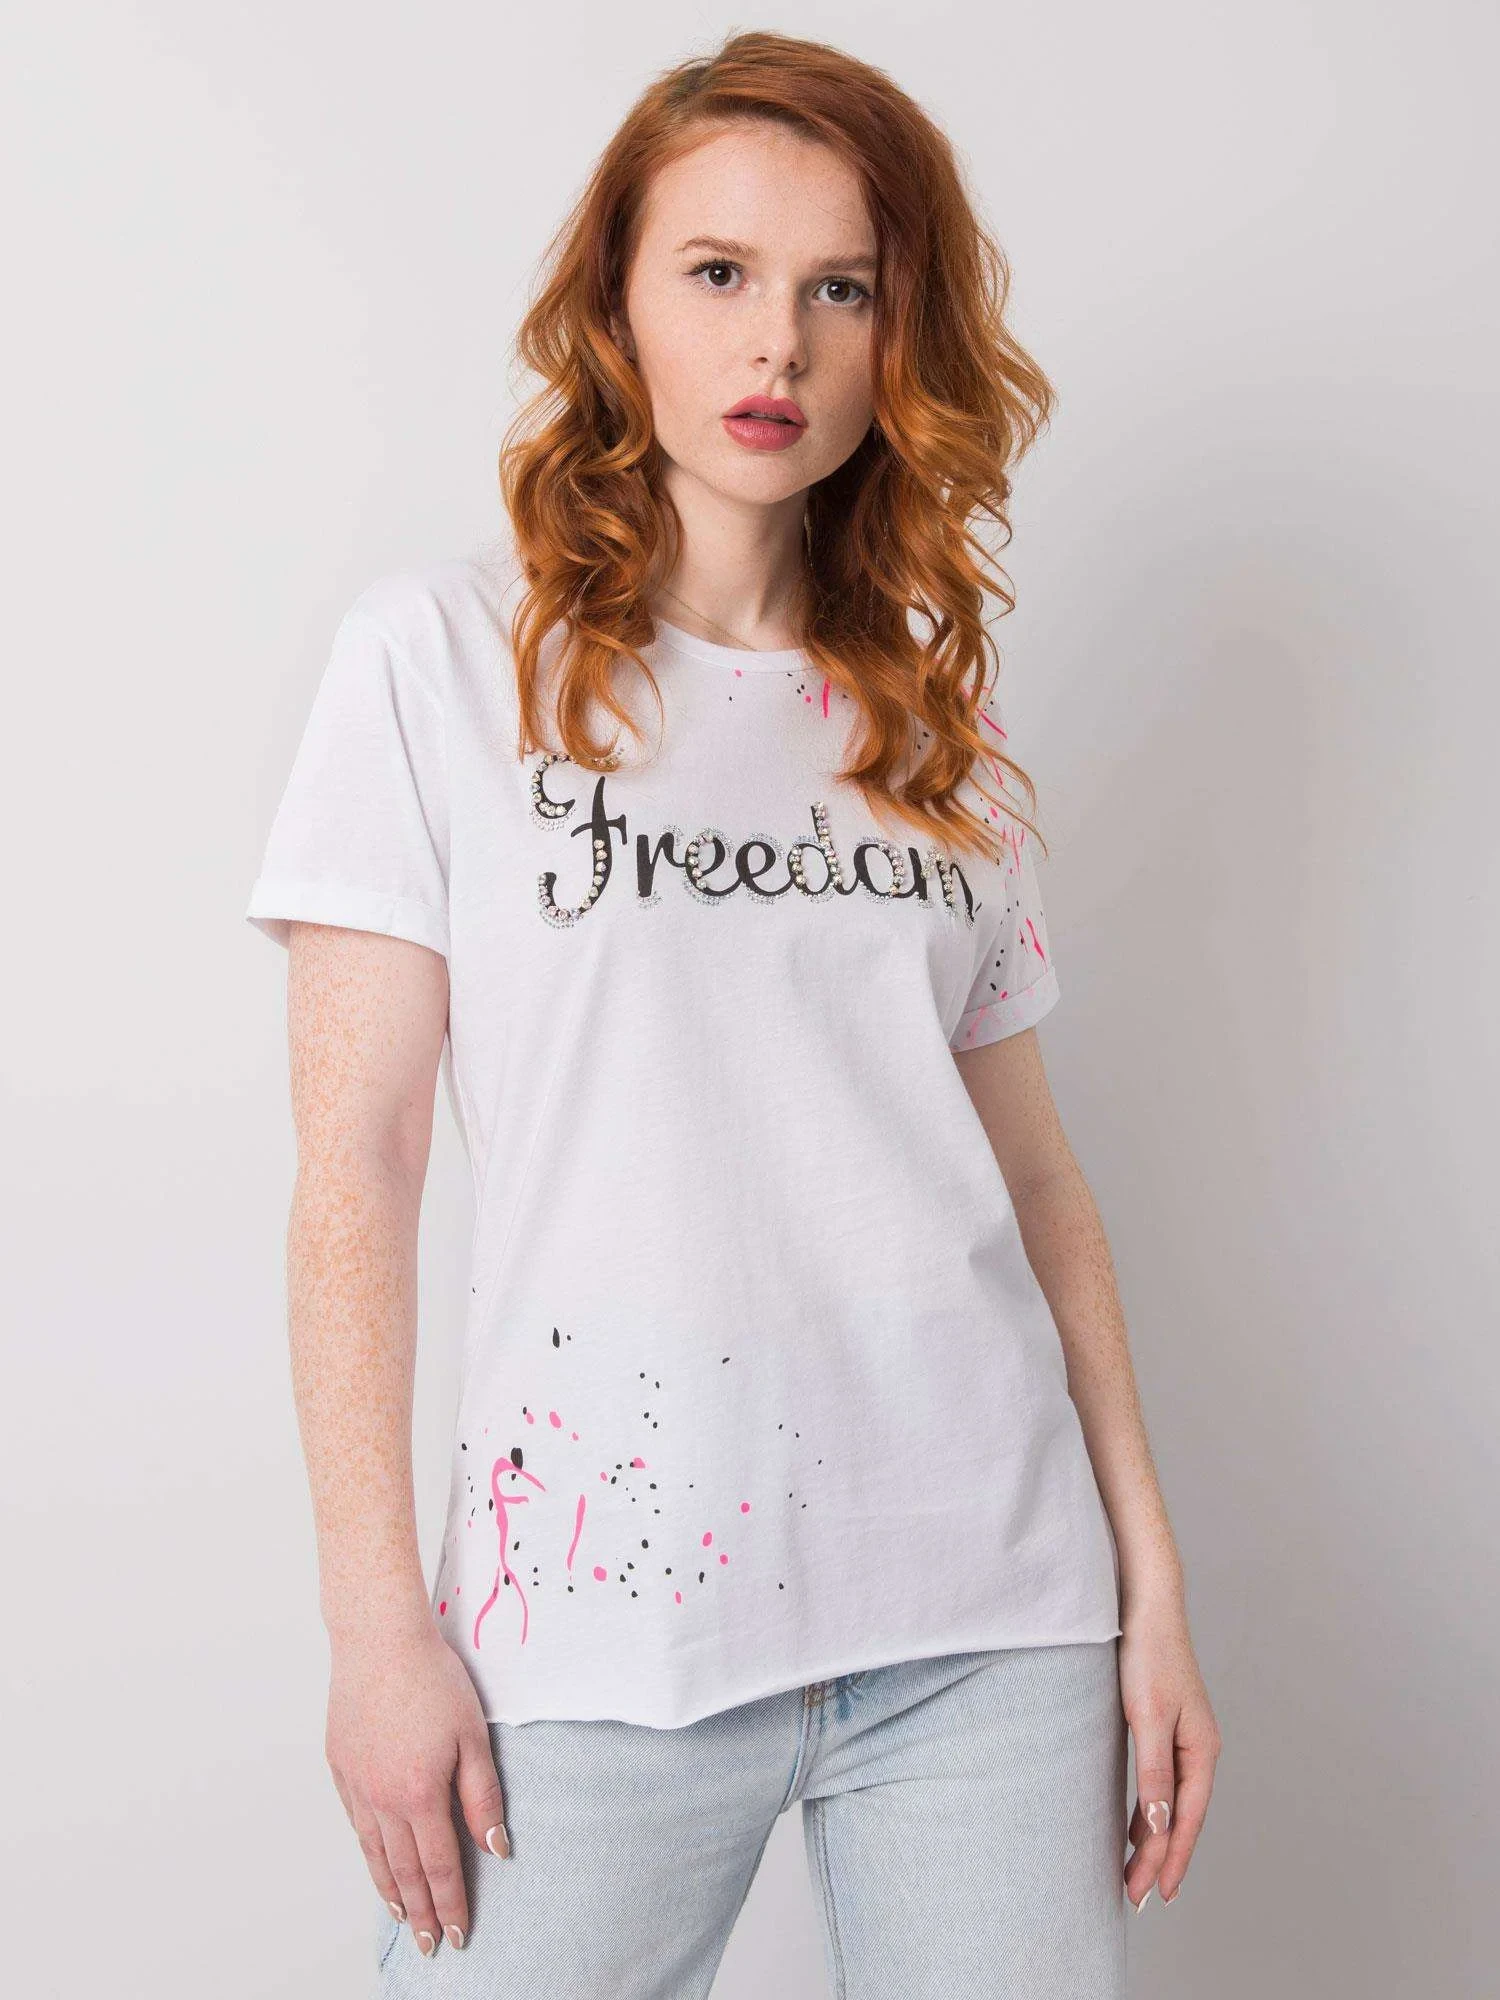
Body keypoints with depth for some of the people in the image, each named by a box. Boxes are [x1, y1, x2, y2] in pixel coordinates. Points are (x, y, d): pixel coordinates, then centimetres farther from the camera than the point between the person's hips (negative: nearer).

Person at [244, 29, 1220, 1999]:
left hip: (990, 1604, 3)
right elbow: (356, 1170, -4)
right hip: (608, 1602, -3)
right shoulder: (443, 652, -1)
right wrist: (378, 1627, -8)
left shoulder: (934, 701, 10)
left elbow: (1033, 1168, 10)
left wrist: (1151, 1579, 6)